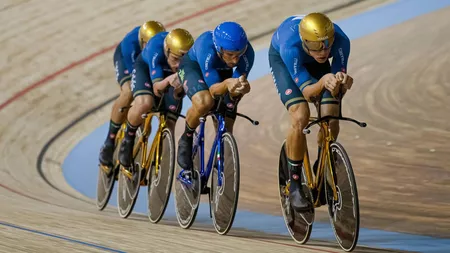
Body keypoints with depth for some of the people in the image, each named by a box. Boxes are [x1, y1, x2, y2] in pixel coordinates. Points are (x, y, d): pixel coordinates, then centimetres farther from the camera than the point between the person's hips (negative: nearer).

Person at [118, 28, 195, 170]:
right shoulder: (156, 48, -40)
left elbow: (178, 95, -26)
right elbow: (157, 89, -40)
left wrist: (179, 89, -49)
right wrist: (167, 81, -60)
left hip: (171, 74, 2)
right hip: (146, 68, -2)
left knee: (168, 128, -13)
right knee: (144, 104, -34)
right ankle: (128, 139, -7)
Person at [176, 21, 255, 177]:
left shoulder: (247, 53, -34)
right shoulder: (206, 47, -43)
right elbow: (213, 89, -41)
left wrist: (239, 89, -51)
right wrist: (227, 84, -64)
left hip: (222, 71, 4)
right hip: (193, 65, -4)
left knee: (225, 131, -5)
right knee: (204, 102, -36)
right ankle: (186, 139, -6)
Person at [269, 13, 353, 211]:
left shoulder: (340, 41, -36)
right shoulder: (291, 46, -42)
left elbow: (336, 90, -31)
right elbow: (307, 92, -39)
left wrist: (341, 83, -54)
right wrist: (323, 82, -60)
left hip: (313, 62, 3)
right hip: (281, 59, -3)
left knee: (331, 119, -14)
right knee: (300, 117, -24)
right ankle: (294, 185, -9)